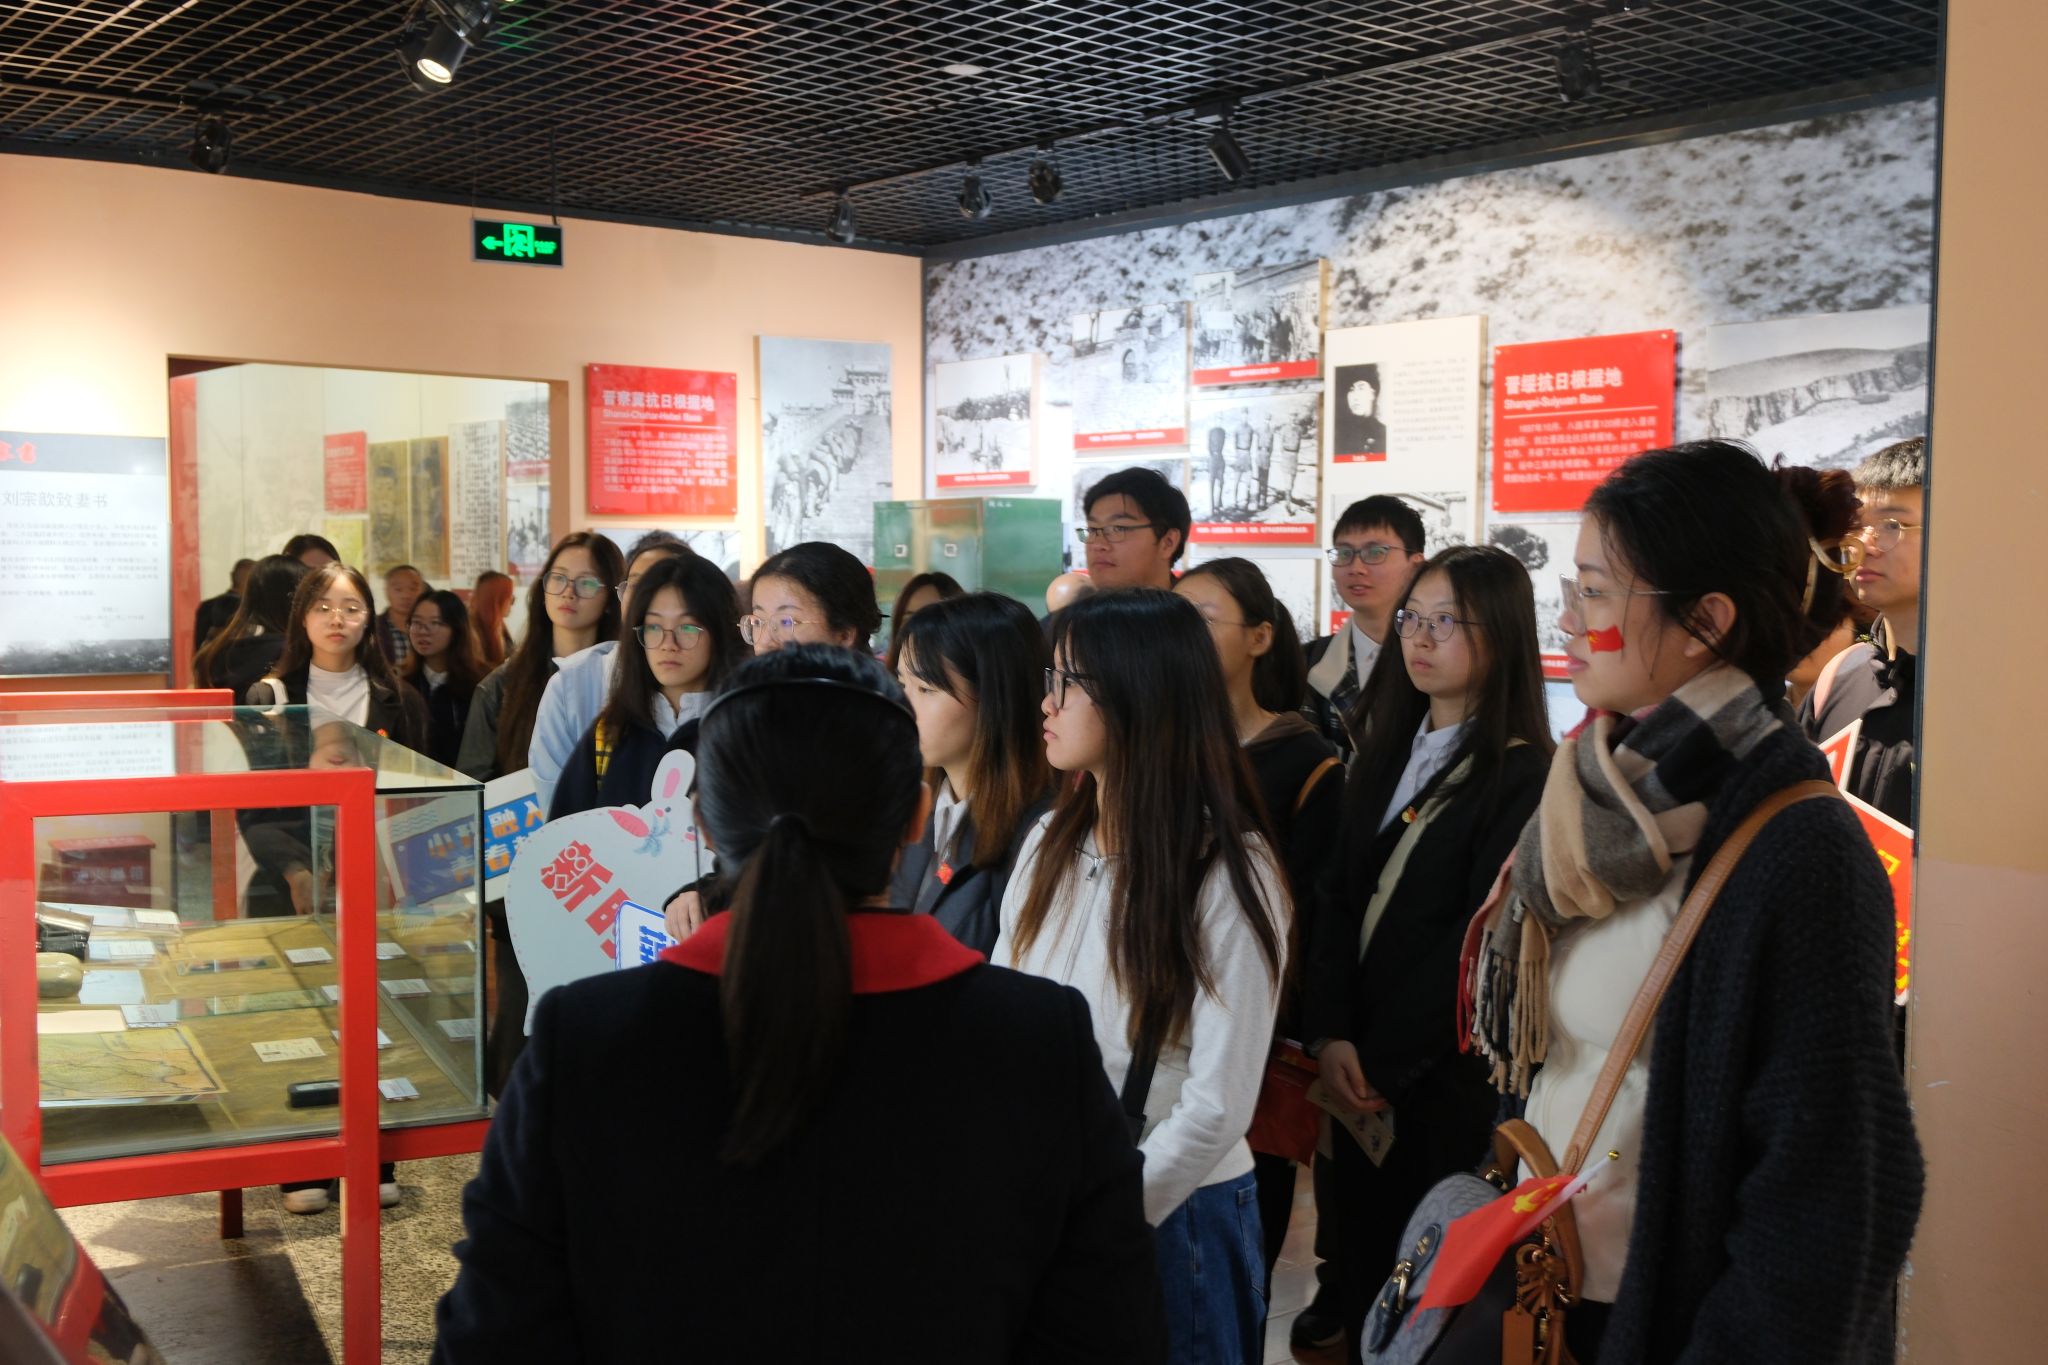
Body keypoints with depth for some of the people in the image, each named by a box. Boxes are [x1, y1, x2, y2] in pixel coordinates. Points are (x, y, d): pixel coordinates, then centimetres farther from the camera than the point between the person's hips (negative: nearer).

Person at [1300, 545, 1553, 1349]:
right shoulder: (1386, 752, 10)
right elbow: (1338, 898, 3)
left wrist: (1383, 1061, -14)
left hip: (1446, 1069, -6)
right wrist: (1330, 1034, -10)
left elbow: (1481, 941, -16)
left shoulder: (1522, 778, -11)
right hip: (1358, 1058, 6)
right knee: (1356, 1236, 14)